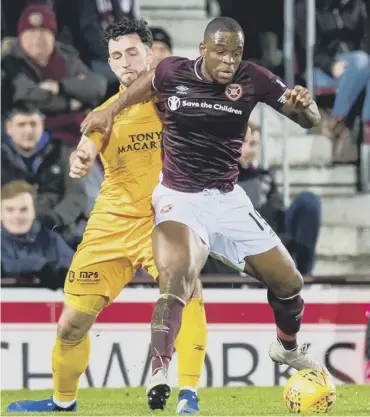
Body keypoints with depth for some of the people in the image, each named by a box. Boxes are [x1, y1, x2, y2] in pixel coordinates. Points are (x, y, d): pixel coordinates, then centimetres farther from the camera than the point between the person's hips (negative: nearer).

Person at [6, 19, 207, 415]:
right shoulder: (106, 113, 5)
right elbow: (87, 149, -12)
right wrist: (79, 160, -35)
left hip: (161, 219, -3)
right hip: (112, 222, 3)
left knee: (187, 291, -31)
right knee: (71, 324, 3)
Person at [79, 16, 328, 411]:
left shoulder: (252, 79, -8)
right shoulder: (173, 72, -8)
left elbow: (310, 119, -6)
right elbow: (145, 83, 18)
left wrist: (304, 104, -28)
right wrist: (110, 110, 6)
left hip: (228, 200, 3)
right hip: (179, 199, -3)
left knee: (289, 282, 10)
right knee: (177, 276, -31)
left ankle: (289, 348, 42)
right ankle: (158, 377, -38)